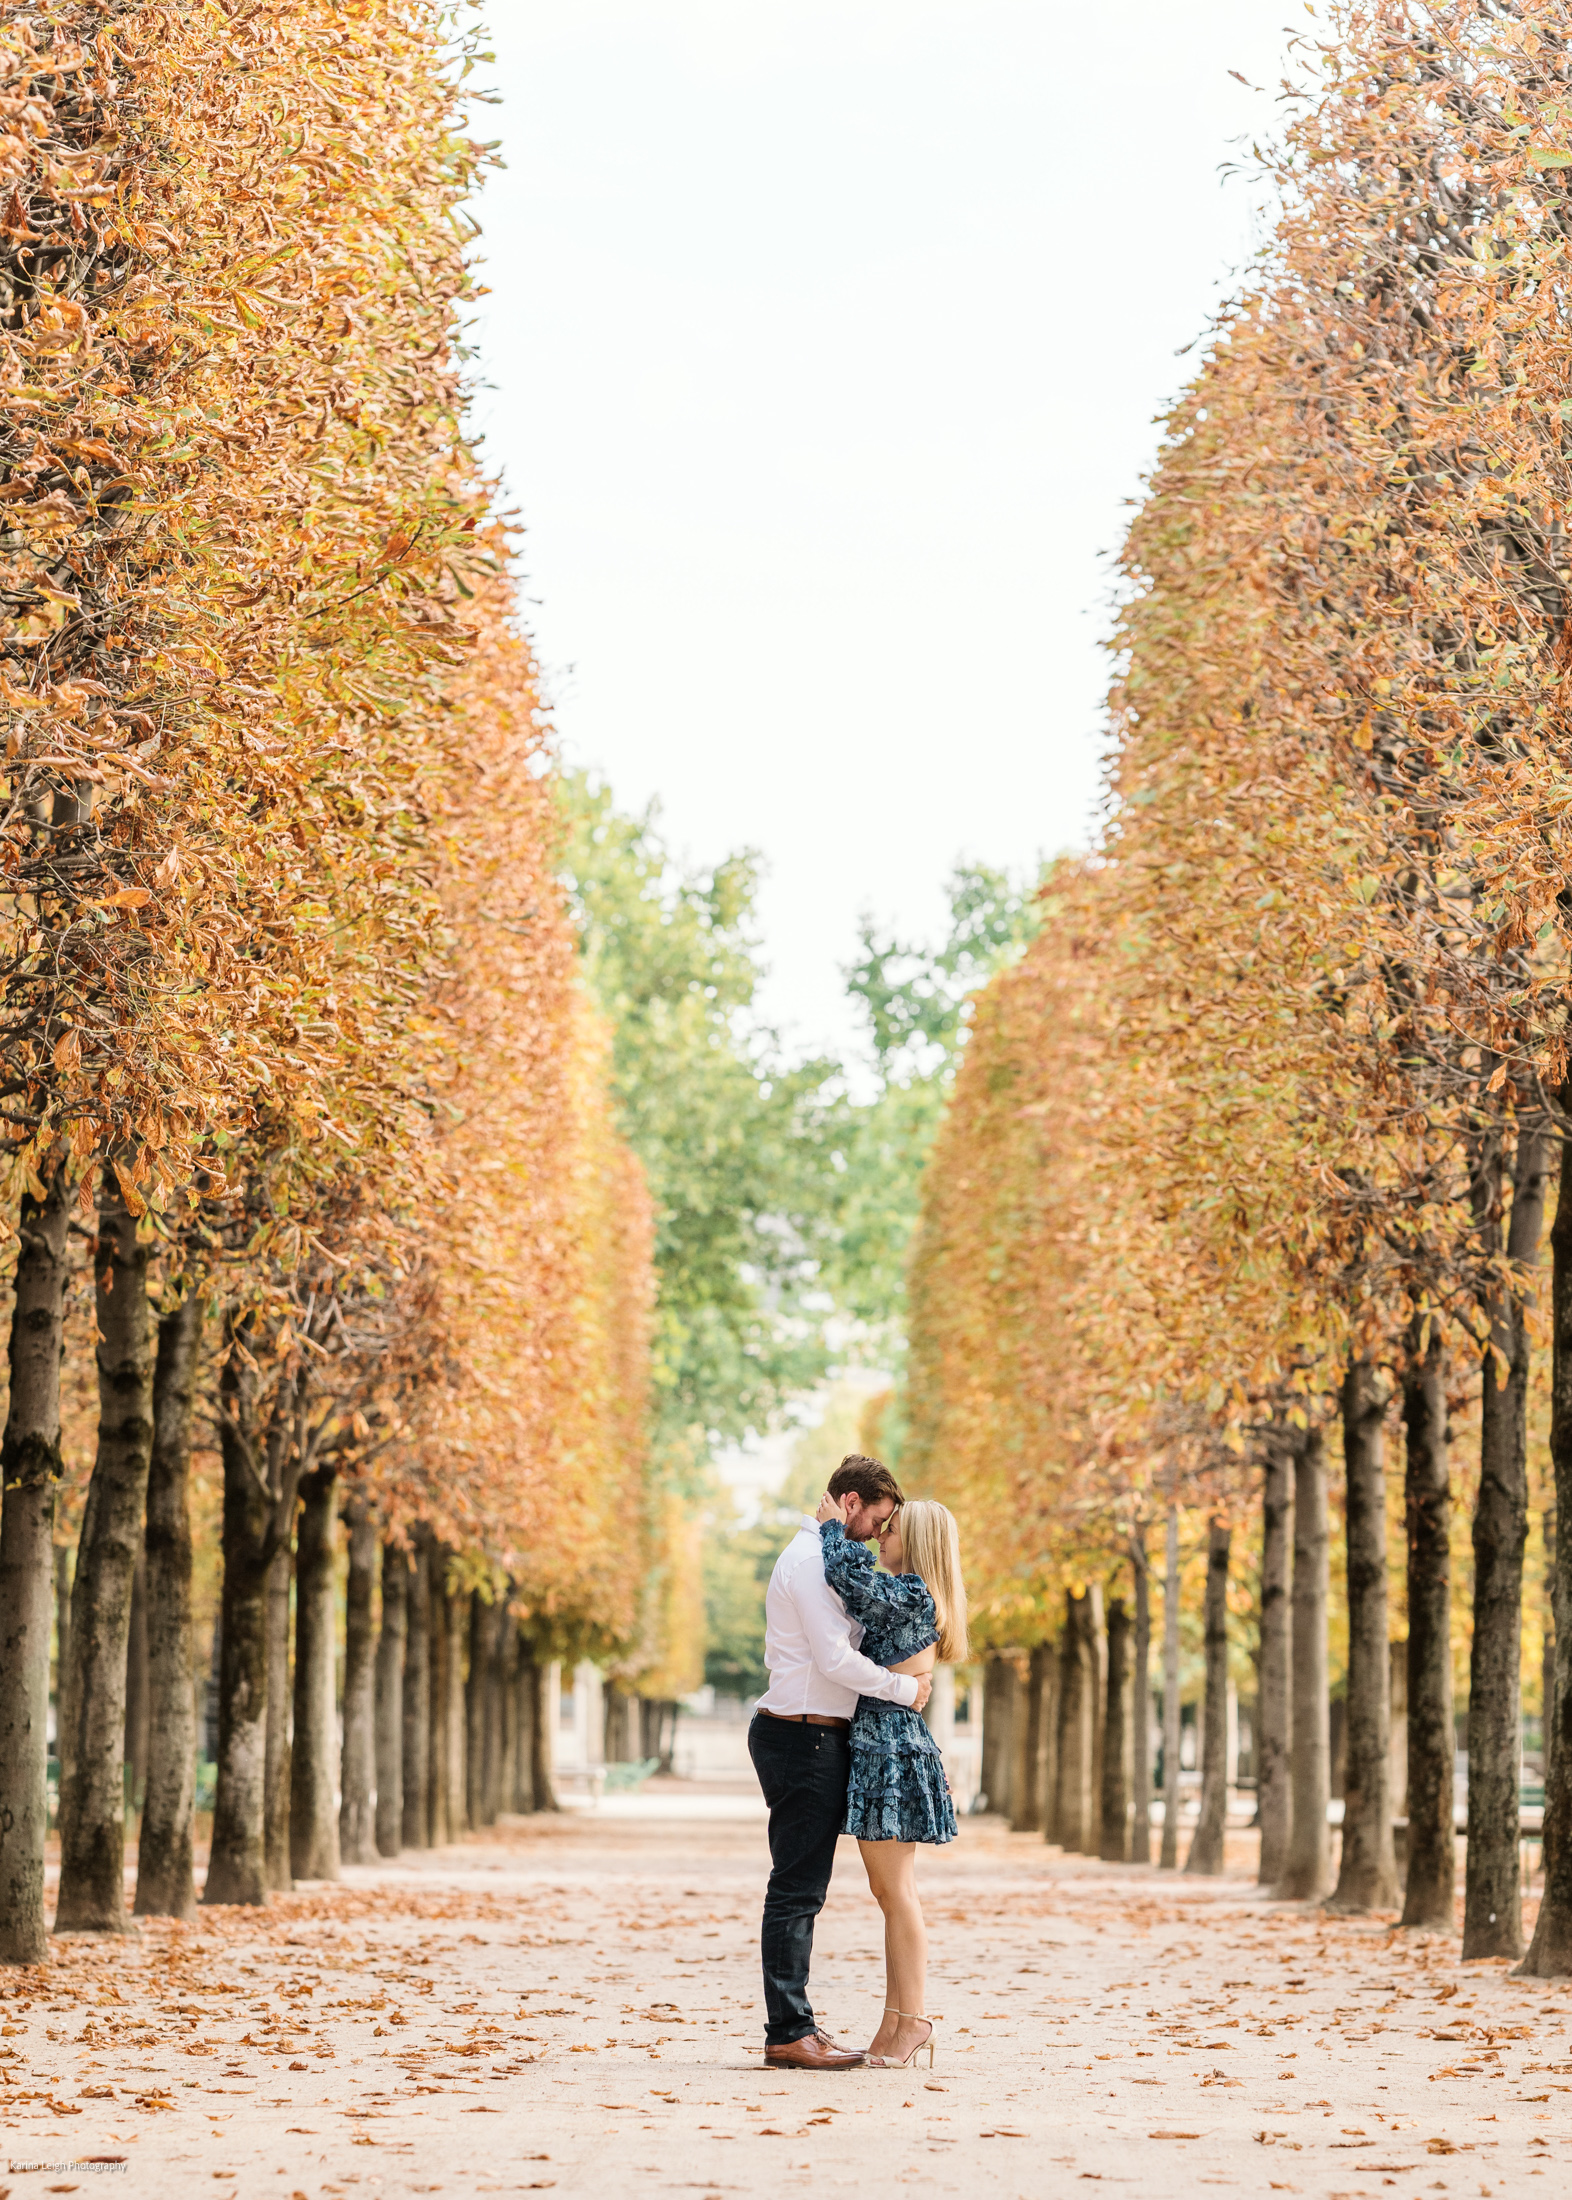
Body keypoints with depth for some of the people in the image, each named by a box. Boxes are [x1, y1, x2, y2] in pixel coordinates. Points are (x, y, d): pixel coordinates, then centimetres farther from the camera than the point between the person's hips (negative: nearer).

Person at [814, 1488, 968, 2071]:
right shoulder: (904, 1596, 18)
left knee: (895, 1890, -8)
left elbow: (847, 1578, -20)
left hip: (893, 1750, -10)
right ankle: (897, 2023, 12)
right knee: (889, 1891, 10)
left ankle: (912, 2019, -5)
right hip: (878, 1749, 10)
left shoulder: (912, 1593, -12)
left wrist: (834, 1527, -6)